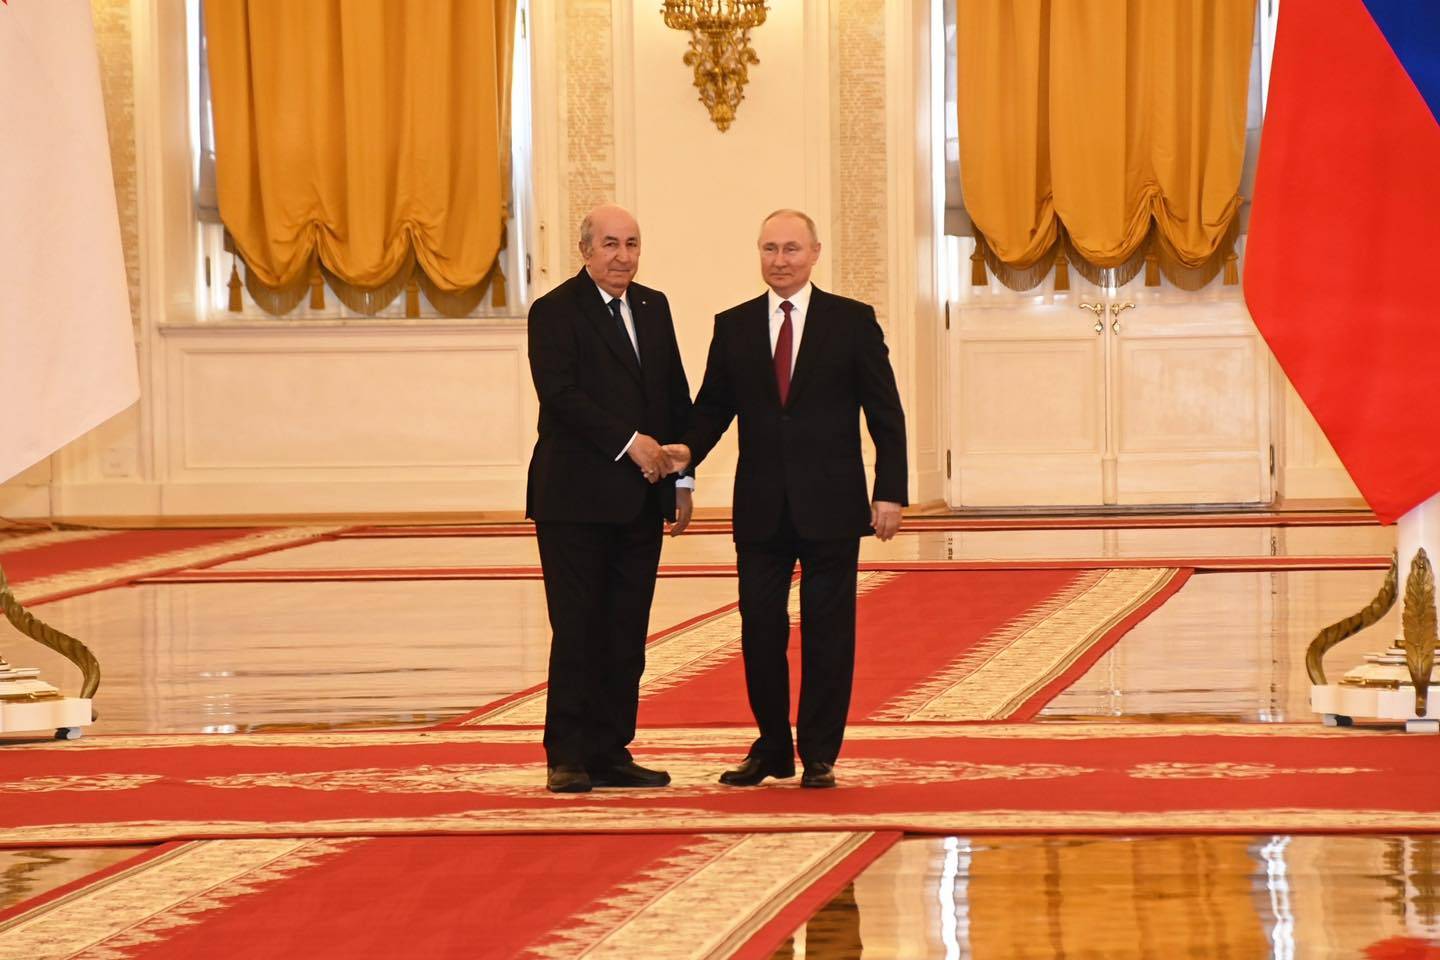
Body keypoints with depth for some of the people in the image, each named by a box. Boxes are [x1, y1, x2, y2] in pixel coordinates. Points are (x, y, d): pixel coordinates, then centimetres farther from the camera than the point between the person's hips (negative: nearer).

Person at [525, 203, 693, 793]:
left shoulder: (653, 307, 14)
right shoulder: (555, 312, -6)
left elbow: (677, 396, 15)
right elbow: (559, 394, -17)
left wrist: (681, 478, 9)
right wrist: (629, 442, -19)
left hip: (639, 499, 6)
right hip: (575, 499, -6)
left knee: (627, 633, 6)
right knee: (577, 630, -3)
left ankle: (611, 752, 11)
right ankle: (568, 757, 2)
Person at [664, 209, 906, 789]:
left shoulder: (852, 322, 1)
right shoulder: (734, 327, 8)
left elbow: (885, 414, 0)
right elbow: (714, 404, 11)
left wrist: (890, 492, -7)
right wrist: (690, 448, -11)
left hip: (830, 506, -2)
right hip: (761, 508, 2)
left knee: (827, 631, 2)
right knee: (760, 628, 4)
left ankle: (819, 755, 10)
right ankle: (772, 747, 18)